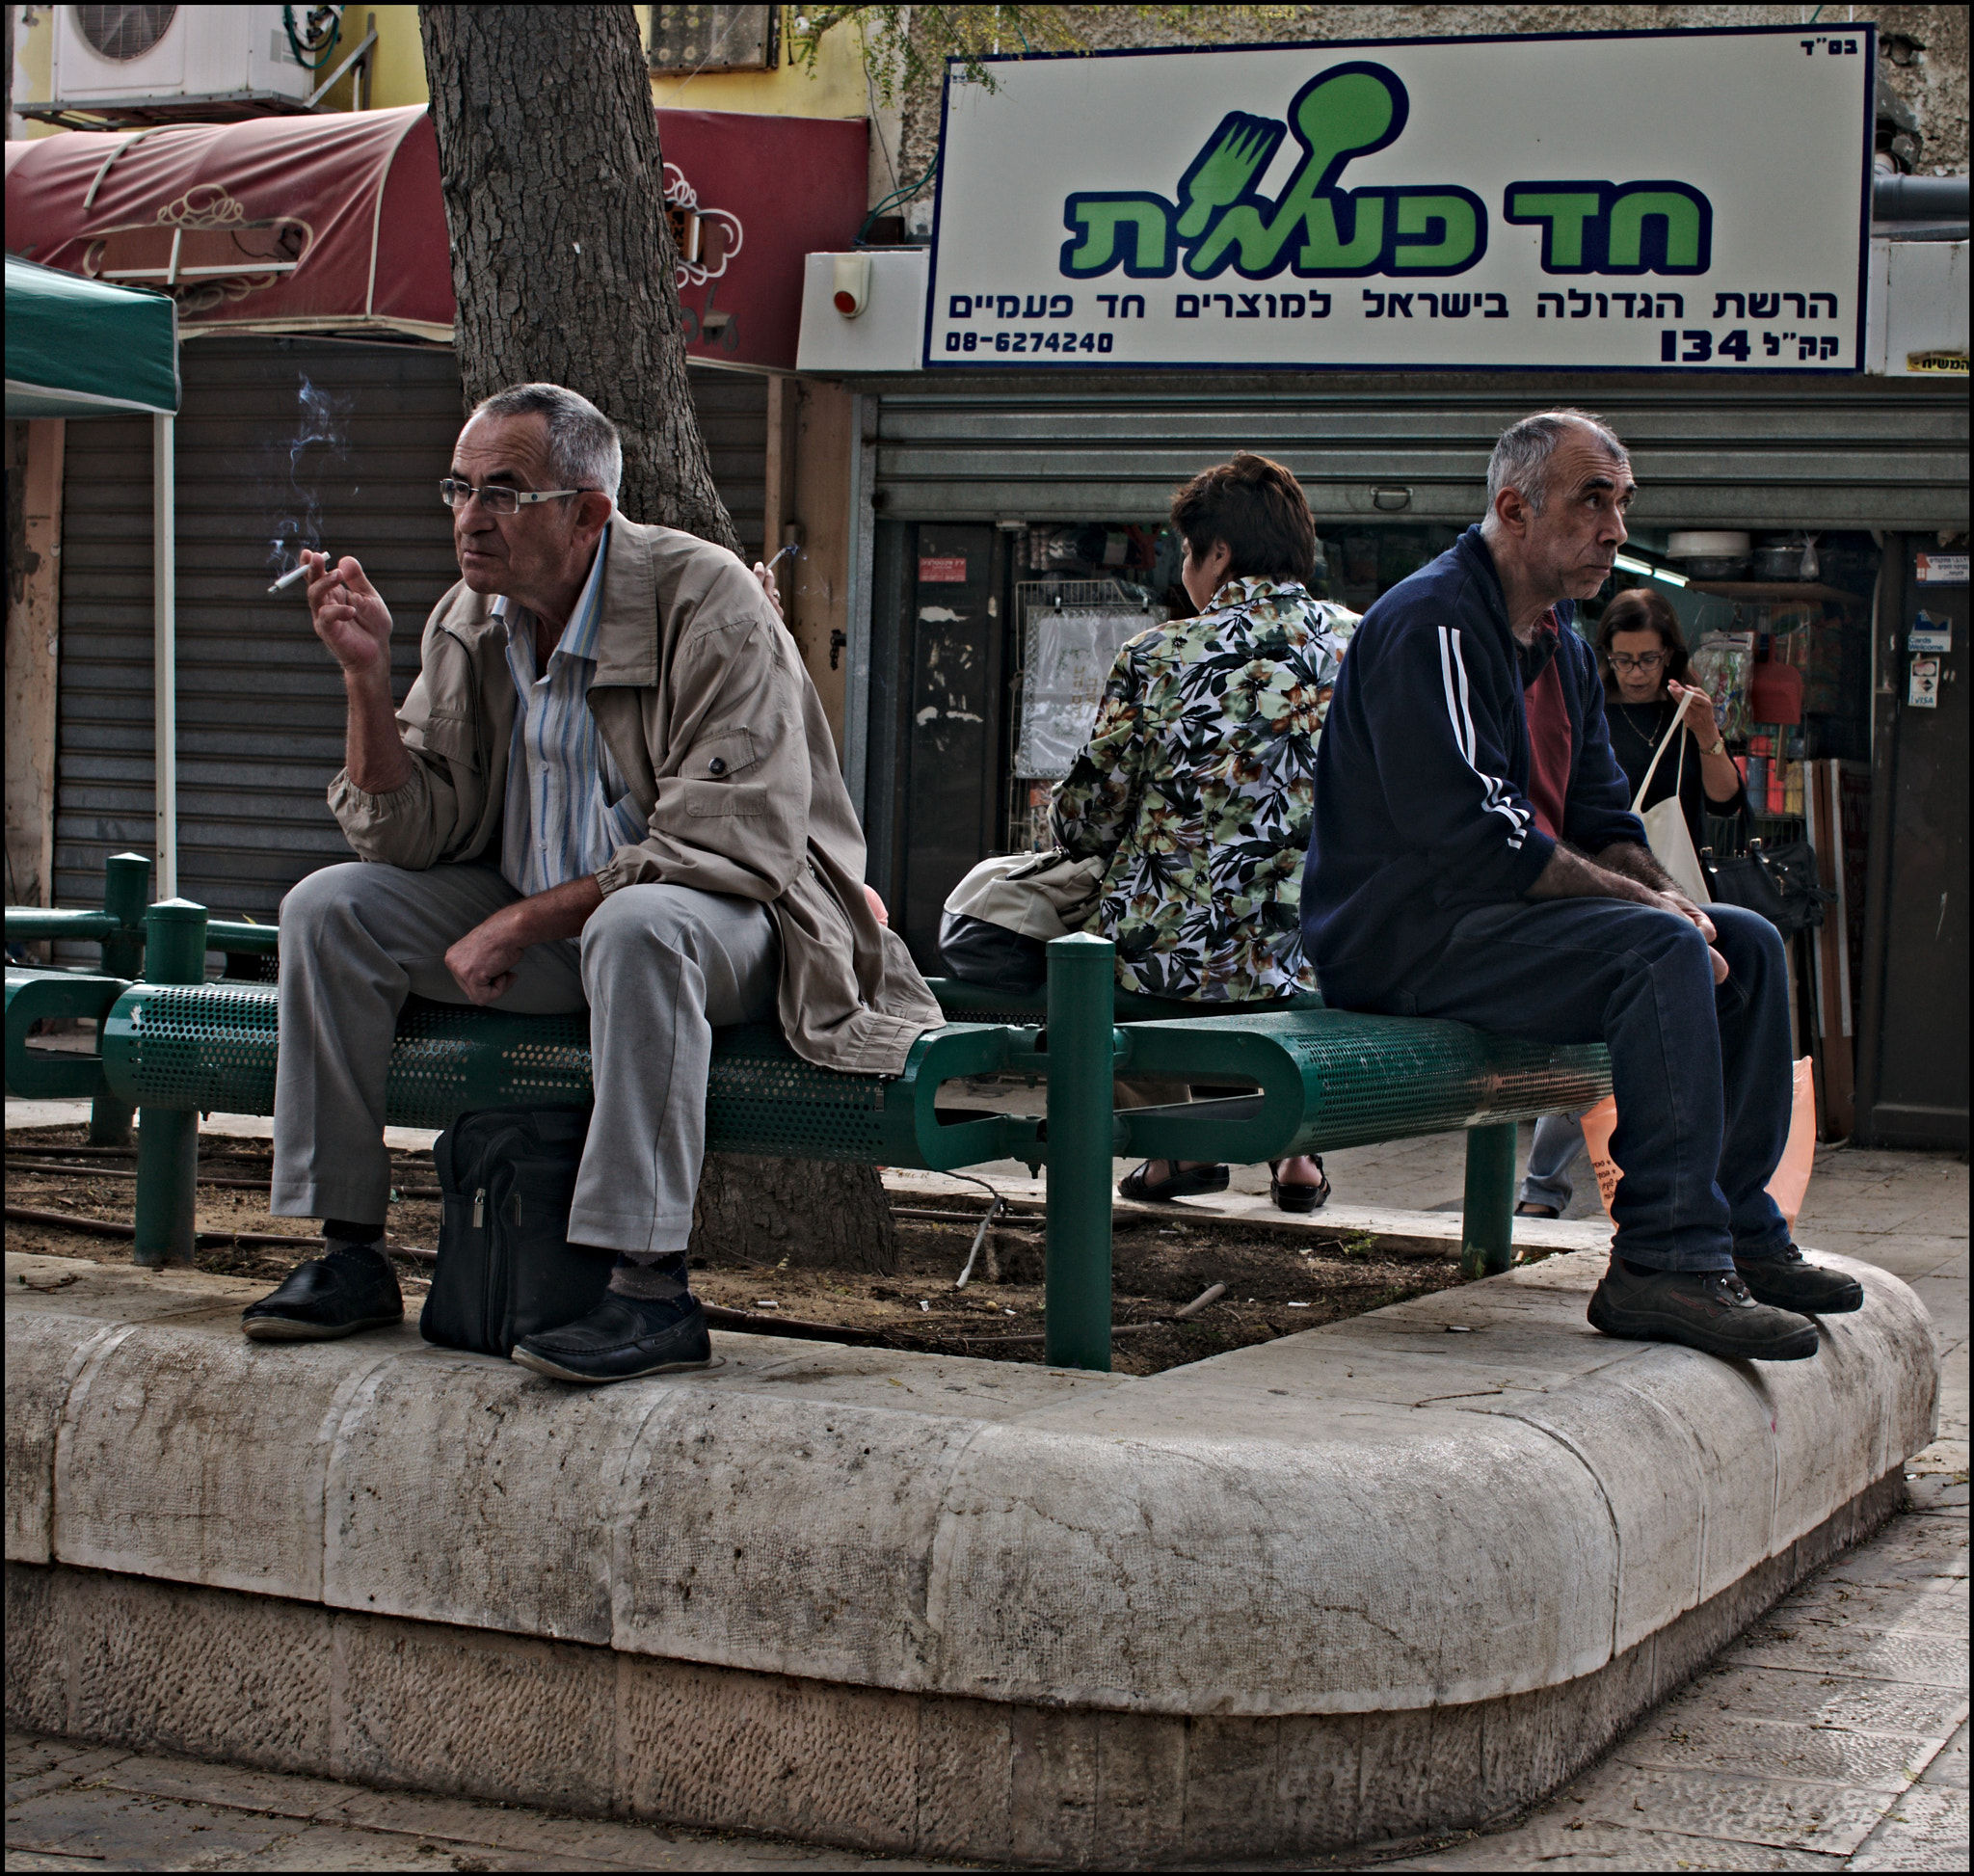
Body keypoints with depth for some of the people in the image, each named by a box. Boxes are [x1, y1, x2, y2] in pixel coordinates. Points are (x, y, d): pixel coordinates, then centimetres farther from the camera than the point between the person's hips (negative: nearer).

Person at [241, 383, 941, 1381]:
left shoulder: (704, 600, -18)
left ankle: (653, 1290, -38)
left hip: (732, 917, -7)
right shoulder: (466, 622, 3)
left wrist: (523, 922, -23)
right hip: (537, 927, 7)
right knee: (330, 907, -8)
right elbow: (410, 836, 3)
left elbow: (728, 846, -25)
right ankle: (350, 1255, -4)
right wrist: (365, 673, -11)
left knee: (636, 925, -40)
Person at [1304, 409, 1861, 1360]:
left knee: (1747, 944, 6)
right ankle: (1665, 1263, -26)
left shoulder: (1561, 646, 17)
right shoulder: (1434, 622, -15)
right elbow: (1473, 835, -24)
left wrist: (1669, 900, -5)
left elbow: (1603, 822, 17)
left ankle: (1737, 1234, 8)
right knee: (1659, 950, -28)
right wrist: (1652, 905, -18)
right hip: (1401, 937, -10)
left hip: (1505, 911, 10)